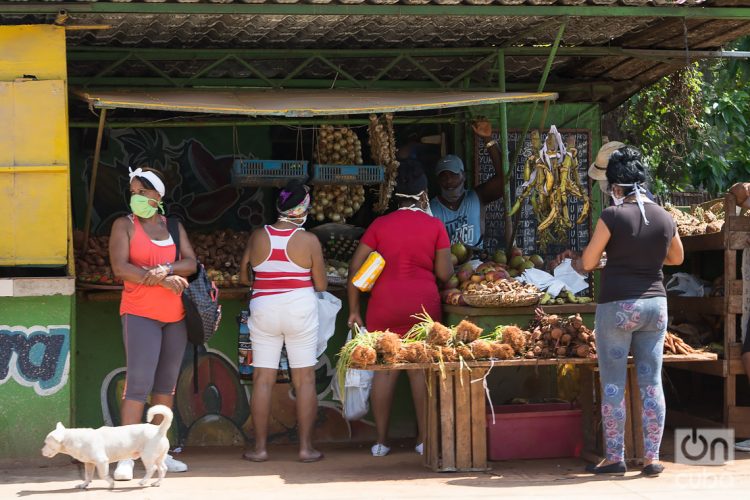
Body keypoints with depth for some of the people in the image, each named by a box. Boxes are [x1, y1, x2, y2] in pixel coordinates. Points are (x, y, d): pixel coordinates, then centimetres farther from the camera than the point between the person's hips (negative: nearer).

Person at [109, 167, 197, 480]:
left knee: (166, 385, 9)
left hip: (175, 315, 5)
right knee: (138, 383, -13)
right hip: (140, 313, -5)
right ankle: (126, 457, -14)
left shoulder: (173, 226, 13)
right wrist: (163, 280, -17)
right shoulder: (124, 225, 1)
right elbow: (120, 269, -11)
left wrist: (166, 269, -17)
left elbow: (191, 263, 3)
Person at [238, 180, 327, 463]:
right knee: (305, 379, 5)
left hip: (263, 310, 2)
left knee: (263, 379, 6)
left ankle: (260, 447, 7)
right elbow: (321, 285, -1)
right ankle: (306, 447, 6)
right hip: (300, 309, -2)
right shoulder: (309, 240, -6)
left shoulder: (257, 237, 0)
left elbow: (243, 277, 7)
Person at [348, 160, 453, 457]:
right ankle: (424, 439, 10)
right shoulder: (435, 226, 1)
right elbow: (445, 273, 0)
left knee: (385, 369, 5)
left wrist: (354, 310, 4)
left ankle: (381, 441, 9)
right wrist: (452, 267, 24)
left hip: (384, 305, 1)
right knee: (421, 369, 6)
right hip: (423, 304, 0)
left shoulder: (379, 225, 3)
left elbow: (355, 268, 0)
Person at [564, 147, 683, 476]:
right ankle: (652, 458, 10)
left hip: (617, 305, -5)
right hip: (655, 304, 5)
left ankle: (614, 458, 6)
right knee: (651, 384, 7)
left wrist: (577, 263, 18)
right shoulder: (664, 218, 4)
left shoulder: (612, 216, -11)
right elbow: (676, 258, 21)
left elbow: (588, 262, -4)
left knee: (613, 384, 3)